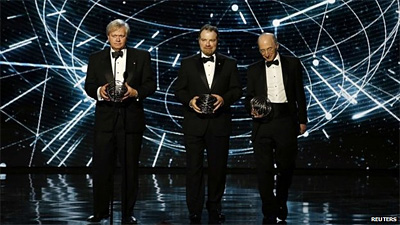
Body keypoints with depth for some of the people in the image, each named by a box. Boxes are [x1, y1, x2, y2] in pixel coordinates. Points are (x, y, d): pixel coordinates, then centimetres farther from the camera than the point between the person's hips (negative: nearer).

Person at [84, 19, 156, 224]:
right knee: (101, 166, 2)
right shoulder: (96, 58, 11)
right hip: (105, 118, 1)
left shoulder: (141, 56, 8)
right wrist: (98, 91, -15)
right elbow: (88, 86, 6)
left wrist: (136, 92, -15)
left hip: (131, 119, -1)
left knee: (130, 167, 5)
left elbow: (150, 84, 3)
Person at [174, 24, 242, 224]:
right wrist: (189, 101, -14)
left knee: (218, 168, 8)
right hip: (194, 123, 0)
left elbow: (237, 90, 5)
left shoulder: (229, 64, 8)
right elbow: (179, 90, 5)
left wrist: (224, 98, -14)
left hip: (219, 124, 1)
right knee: (193, 168, 2)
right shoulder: (187, 63, 7)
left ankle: (214, 208, 24)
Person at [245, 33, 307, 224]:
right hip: (263, 122, 1)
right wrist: (252, 109, -10)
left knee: (286, 166, 7)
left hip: (286, 121, 0)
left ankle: (281, 201, 32)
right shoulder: (254, 70, 12)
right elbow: (249, 97, 12)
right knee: (264, 169, -2)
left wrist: (302, 120, 6)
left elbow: (299, 94, 8)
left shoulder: (293, 64, 8)